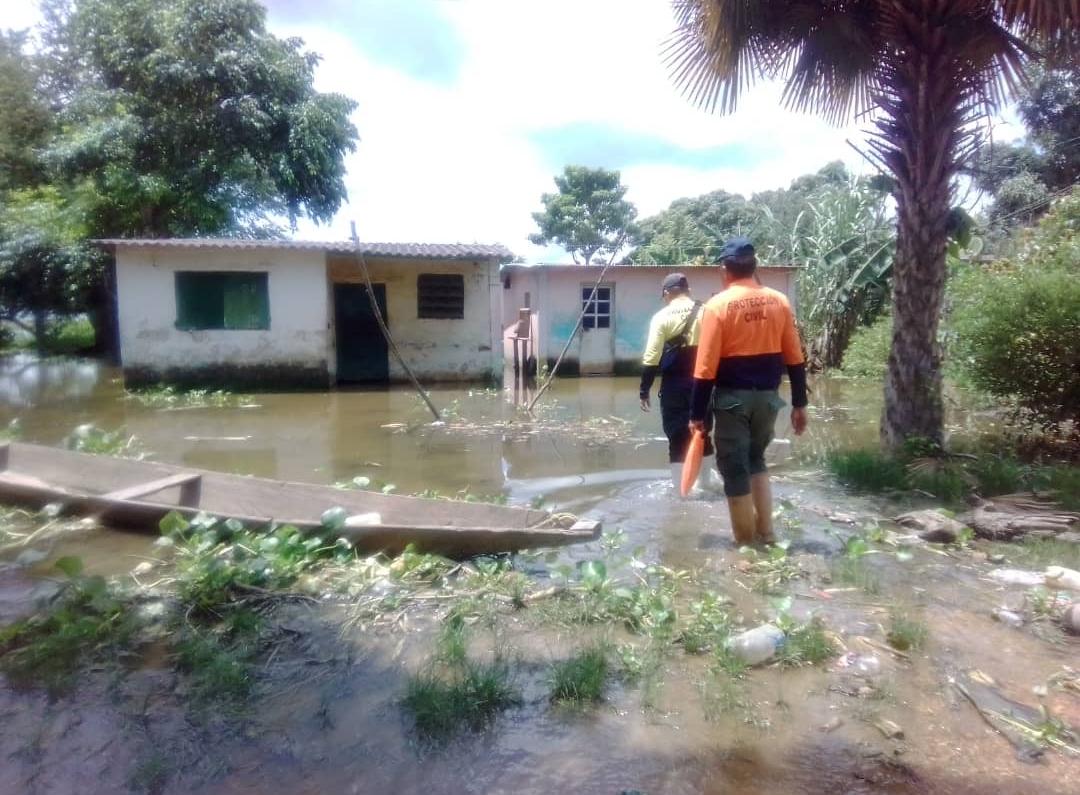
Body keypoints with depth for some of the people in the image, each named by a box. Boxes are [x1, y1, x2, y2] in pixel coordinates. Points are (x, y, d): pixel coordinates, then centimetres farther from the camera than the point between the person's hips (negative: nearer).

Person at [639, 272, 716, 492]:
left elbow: (651, 358, -9)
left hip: (674, 385, -3)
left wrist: (644, 390, -4)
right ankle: (705, 482, 30)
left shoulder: (662, 317, -4)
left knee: (677, 436, 4)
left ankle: (680, 488, 7)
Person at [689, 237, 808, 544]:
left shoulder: (718, 305, -11)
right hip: (768, 397, 5)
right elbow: (795, 359, 5)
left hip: (732, 398, -5)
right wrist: (799, 404, 13)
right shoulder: (779, 301, 3)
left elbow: (705, 368, -13)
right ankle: (765, 533, 24)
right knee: (755, 460, 24)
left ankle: (746, 544, 16)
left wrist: (697, 414, -7)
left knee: (735, 470, 7)